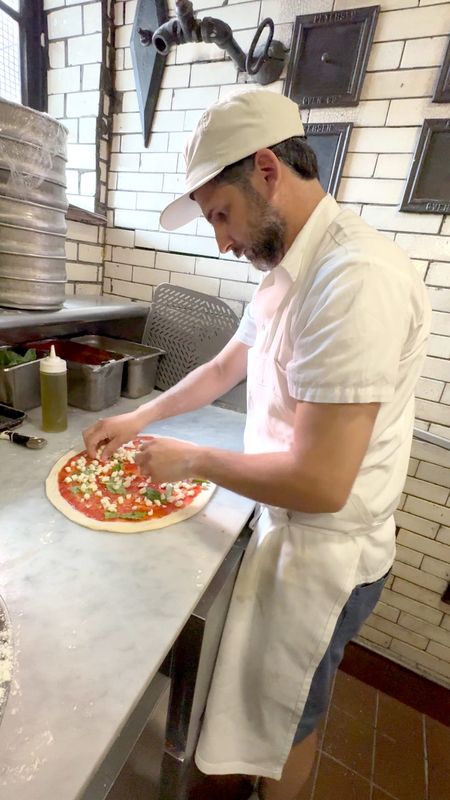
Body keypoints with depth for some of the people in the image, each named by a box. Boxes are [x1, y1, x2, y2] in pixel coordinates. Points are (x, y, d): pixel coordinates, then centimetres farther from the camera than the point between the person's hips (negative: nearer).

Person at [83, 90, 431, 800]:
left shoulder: (356, 279, -29)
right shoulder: (288, 270, 4)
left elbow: (319, 484, -31)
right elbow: (227, 366, 13)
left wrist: (191, 459, -16)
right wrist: (139, 418, 9)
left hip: (325, 552, -8)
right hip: (288, 527, 8)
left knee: (284, 713, 21)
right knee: (275, 694, 31)